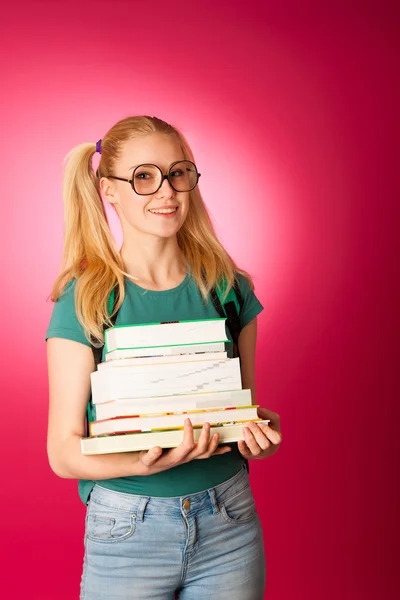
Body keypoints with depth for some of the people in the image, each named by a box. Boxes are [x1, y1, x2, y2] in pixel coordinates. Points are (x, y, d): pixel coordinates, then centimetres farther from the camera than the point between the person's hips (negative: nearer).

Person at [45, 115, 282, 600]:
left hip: (229, 525, 3)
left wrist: (260, 434, -11)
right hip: (127, 531, -2)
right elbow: (64, 452, -9)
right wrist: (146, 461, -26)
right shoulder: (85, 300, -8)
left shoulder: (229, 287, 1)